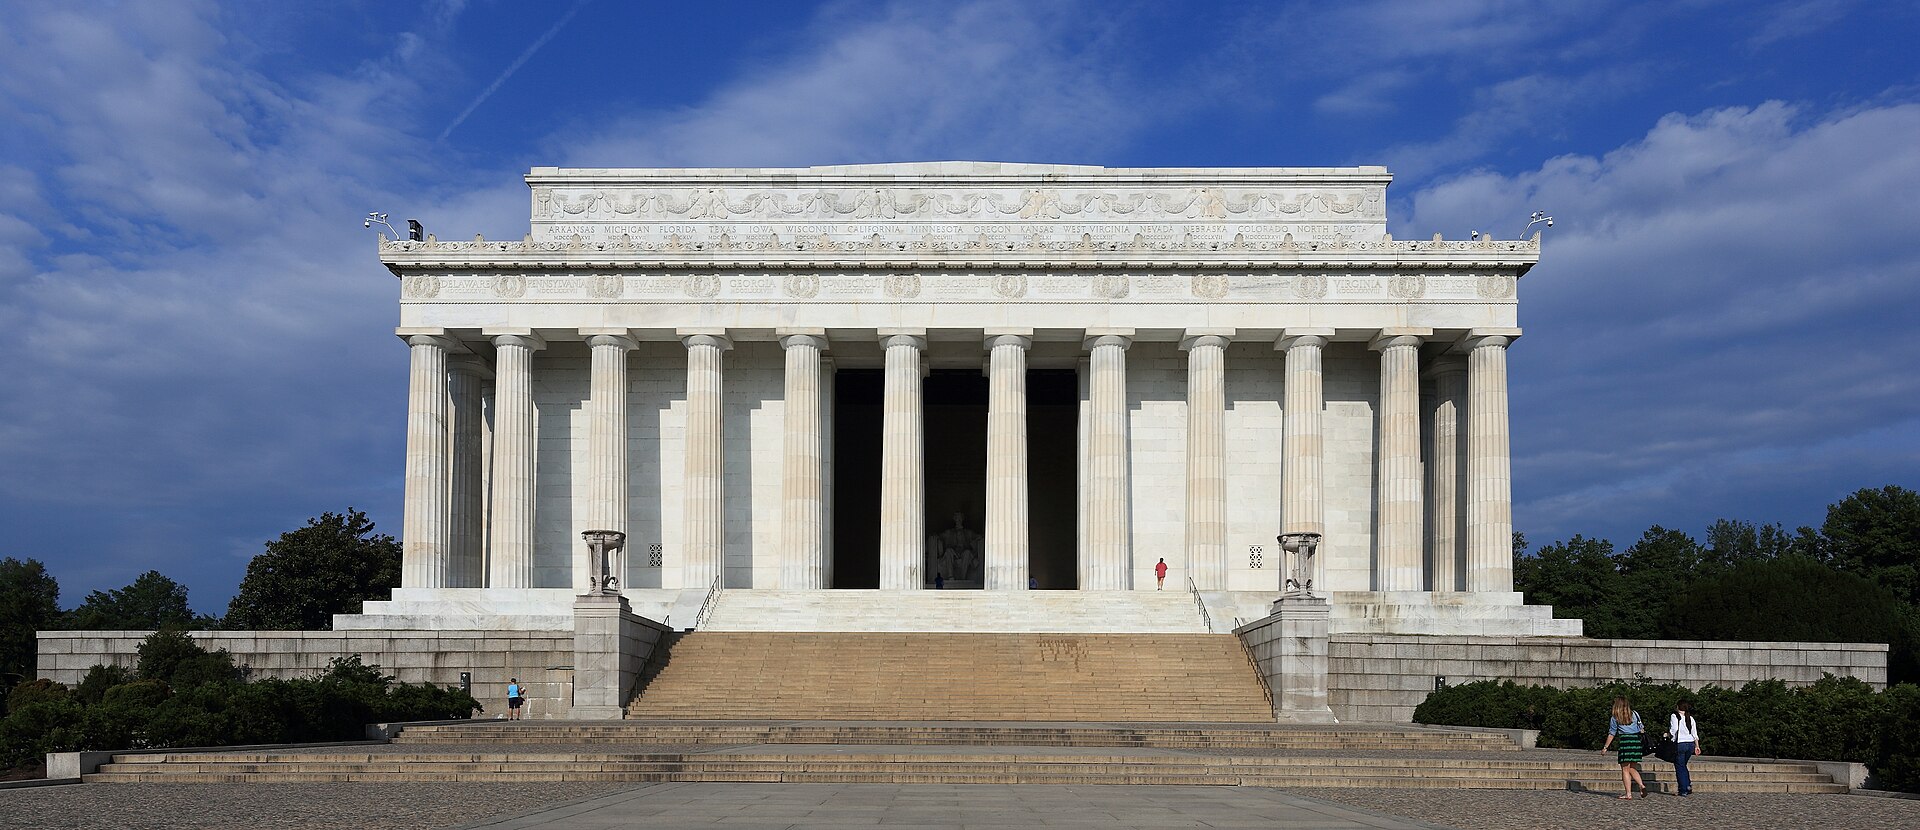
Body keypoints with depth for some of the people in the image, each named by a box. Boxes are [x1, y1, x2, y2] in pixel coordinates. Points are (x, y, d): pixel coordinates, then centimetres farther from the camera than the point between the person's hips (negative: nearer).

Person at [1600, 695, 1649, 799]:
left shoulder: (1615, 718, 3)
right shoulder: (1635, 714, 12)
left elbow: (1611, 734, 3)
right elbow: (1641, 728, 13)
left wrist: (1605, 747, 10)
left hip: (1625, 741, -4)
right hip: (1637, 741, 4)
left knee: (1625, 770, 1)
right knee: (1632, 769, 14)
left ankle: (1628, 794, -3)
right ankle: (1642, 786, -9)